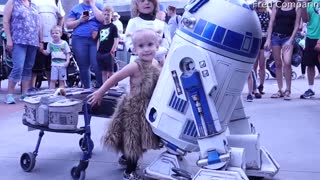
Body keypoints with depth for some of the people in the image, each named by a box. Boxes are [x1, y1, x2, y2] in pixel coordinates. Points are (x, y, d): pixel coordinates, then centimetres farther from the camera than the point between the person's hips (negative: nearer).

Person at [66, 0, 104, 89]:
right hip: (79, 40, 2)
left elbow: (102, 19, -8)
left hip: (95, 40, -2)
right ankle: (87, 88, 12)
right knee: (83, 67, 4)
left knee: (97, 65, -12)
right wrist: (80, 20, -6)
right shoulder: (76, 8, 12)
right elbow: (68, 25, 9)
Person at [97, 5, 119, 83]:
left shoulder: (113, 27, -1)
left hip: (109, 53, -5)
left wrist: (112, 51, -14)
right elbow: (99, 40, 16)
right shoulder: (101, 27, 13)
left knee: (110, 72, -1)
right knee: (103, 72, 10)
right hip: (101, 53, 5)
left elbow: (116, 40, -6)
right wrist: (97, 51, 8)